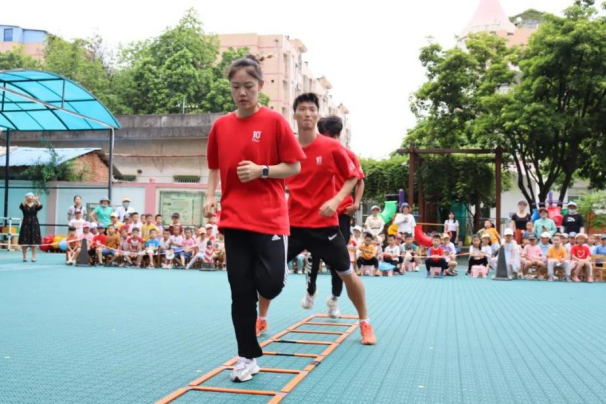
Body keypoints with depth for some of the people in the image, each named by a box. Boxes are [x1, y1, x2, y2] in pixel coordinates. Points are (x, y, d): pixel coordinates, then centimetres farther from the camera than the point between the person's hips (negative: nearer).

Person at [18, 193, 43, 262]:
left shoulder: (35, 205, 5)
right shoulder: (24, 205, 2)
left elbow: (40, 206, -17)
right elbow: (21, 206, -22)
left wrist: (37, 200, -35)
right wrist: (25, 200, -38)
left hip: (34, 224, 1)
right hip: (26, 224, -1)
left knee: (34, 241, -1)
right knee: (24, 241, -2)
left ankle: (33, 257, 4)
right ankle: (24, 257, 7)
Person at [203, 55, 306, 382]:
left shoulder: (275, 121, -3)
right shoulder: (220, 125, 8)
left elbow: (295, 167, -2)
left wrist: (261, 170, -15)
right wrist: (210, 196, 1)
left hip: (269, 218, -3)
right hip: (234, 219, 3)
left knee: (269, 284, -12)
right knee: (241, 293, 4)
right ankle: (248, 358, 17)